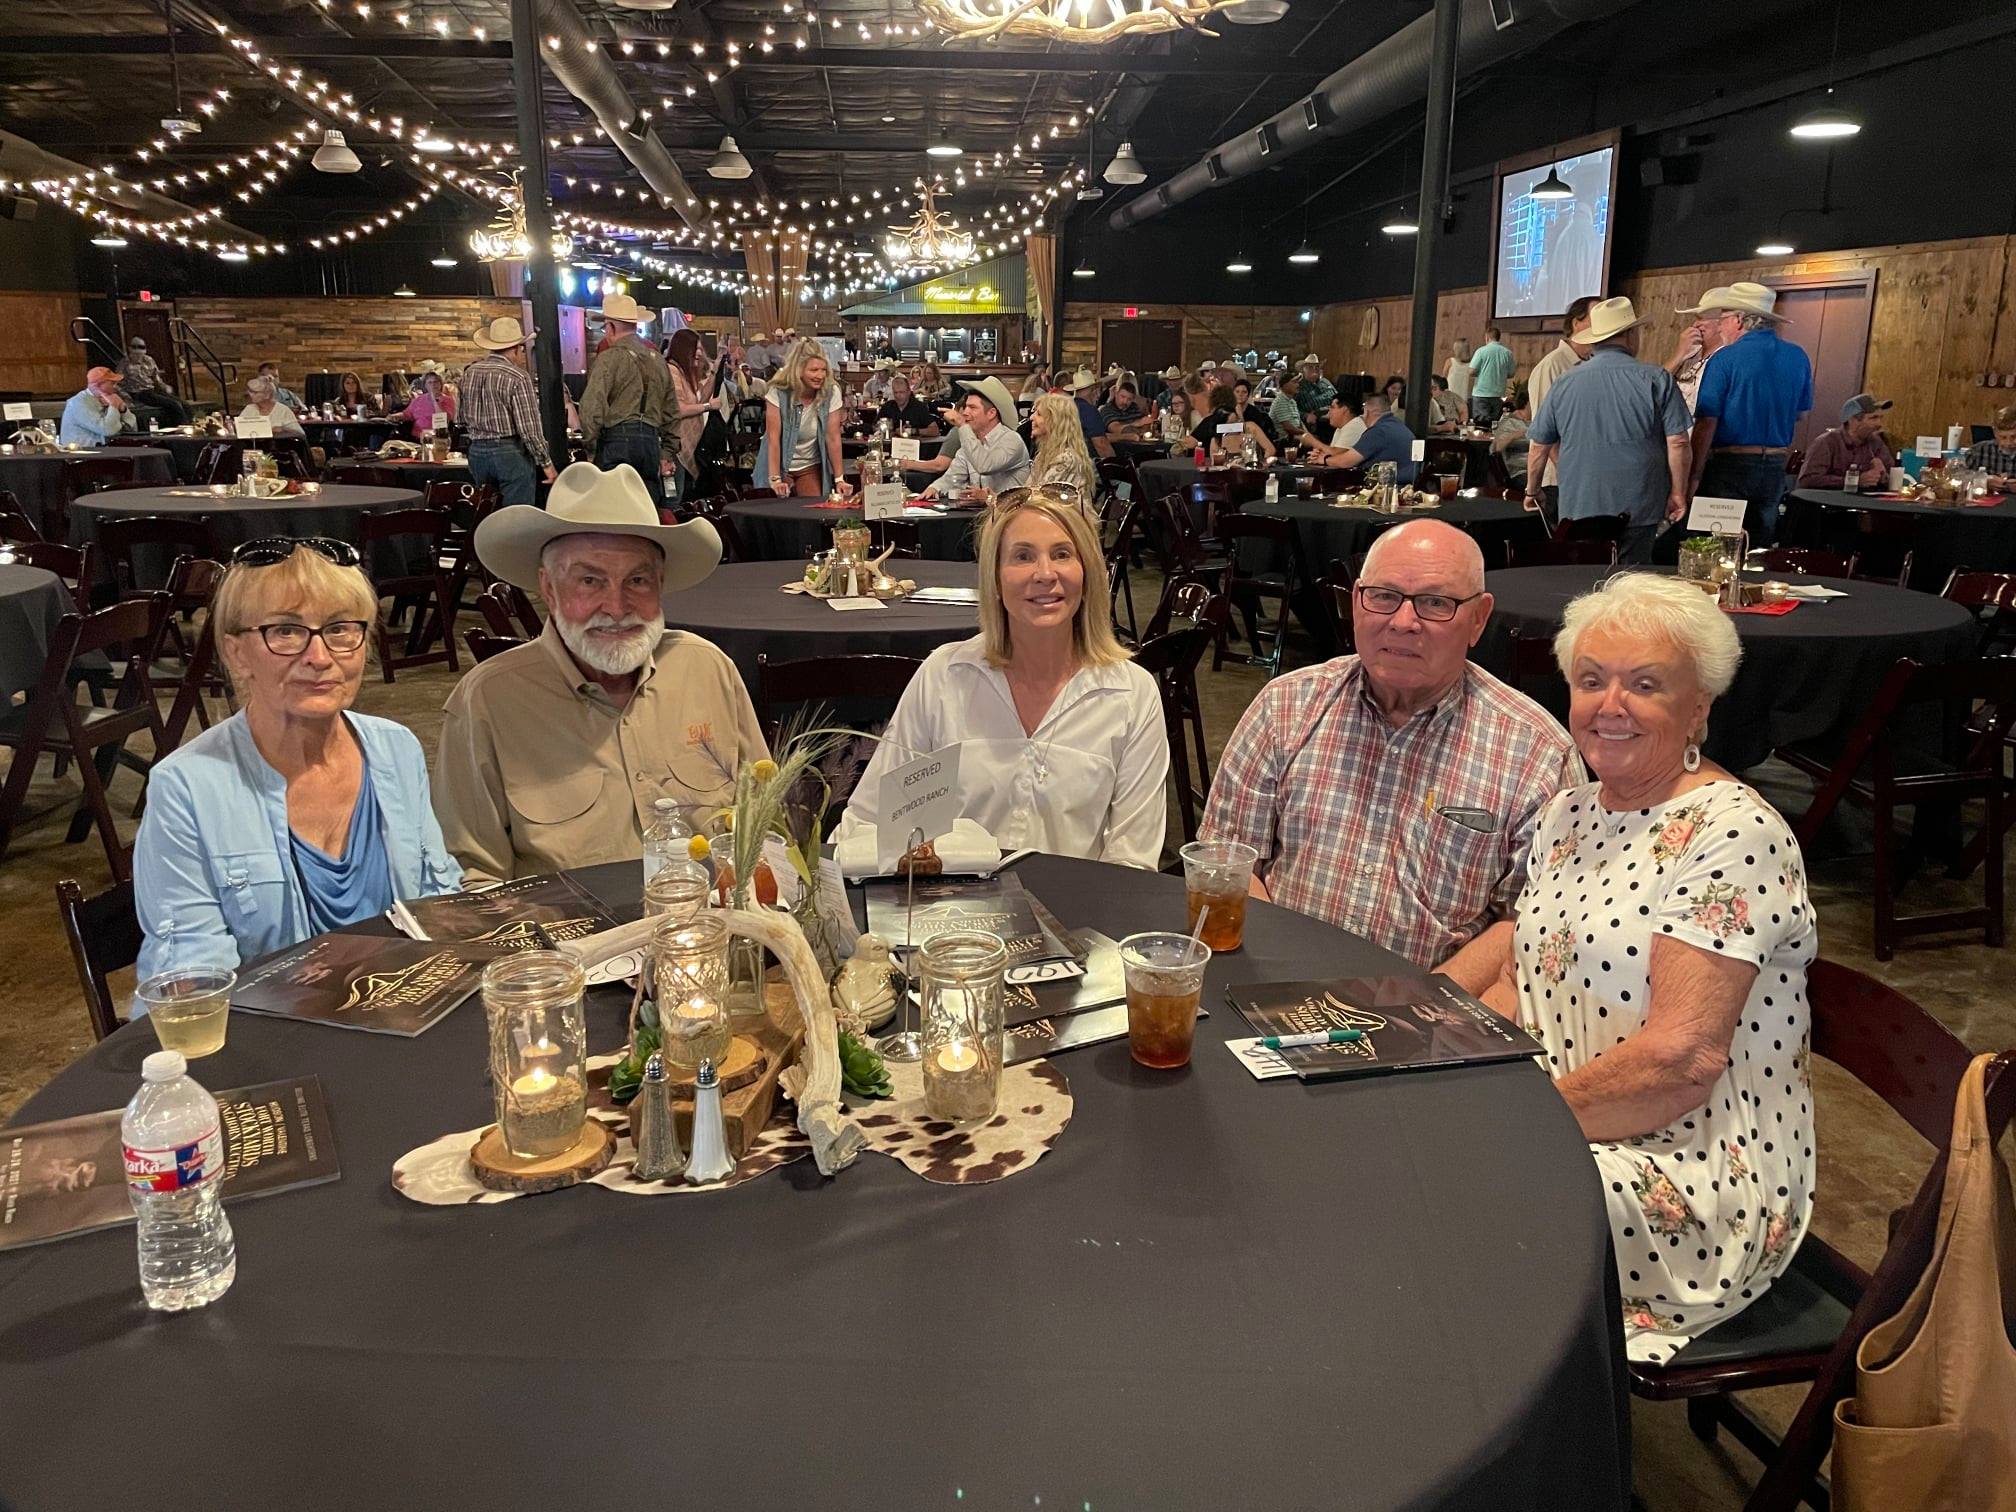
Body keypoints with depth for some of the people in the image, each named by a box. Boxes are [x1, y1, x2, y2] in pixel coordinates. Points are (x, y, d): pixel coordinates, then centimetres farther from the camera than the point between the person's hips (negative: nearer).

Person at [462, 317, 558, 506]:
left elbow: (464, 417, 14)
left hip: (477, 452, 7)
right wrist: (546, 463, -8)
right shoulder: (517, 377, -13)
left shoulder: (469, 373, 6)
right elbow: (529, 428, -15)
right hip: (511, 453, -6)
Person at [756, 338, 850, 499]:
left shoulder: (831, 393, -10)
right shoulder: (778, 392, -17)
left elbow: (833, 438, -10)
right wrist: (775, 479, -26)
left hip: (811, 467, 2)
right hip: (780, 466, -2)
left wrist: (839, 479, -14)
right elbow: (773, 437, -19)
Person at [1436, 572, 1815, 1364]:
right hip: (1557, 1130, 8)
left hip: (1695, 1175, -7)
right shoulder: (1569, 813, 9)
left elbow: (1682, 1059, -23)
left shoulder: (1733, 832, -16)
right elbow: (1521, 977, 12)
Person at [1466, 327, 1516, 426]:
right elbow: (1510, 375, 8)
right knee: (1495, 424, 8)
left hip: (1481, 393, -3)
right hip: (1498, 394, 3)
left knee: (1481, 423, -3)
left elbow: (1472, 372, -10)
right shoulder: (1508, 353, 3)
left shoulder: (1481, 351, -7)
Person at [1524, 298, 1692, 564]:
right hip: (1638, 510, -2)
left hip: (1578, 509, 2)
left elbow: (1538, 446, 10)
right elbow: (1677, 442, -6)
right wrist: (1678, 493, 5)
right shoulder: (1657, 379, -3)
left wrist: (1532, 491, 24)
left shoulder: (1564, 383, 3)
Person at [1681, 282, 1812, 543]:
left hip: (1729, 466, -5)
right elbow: (1798, 417, 15)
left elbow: (1706, 424, -14)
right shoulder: (1798, 358, 6)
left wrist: (1694, 477, -13)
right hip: (1774, 469, 5)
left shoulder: (1724, 359, -11)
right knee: (1761, 549, 13)